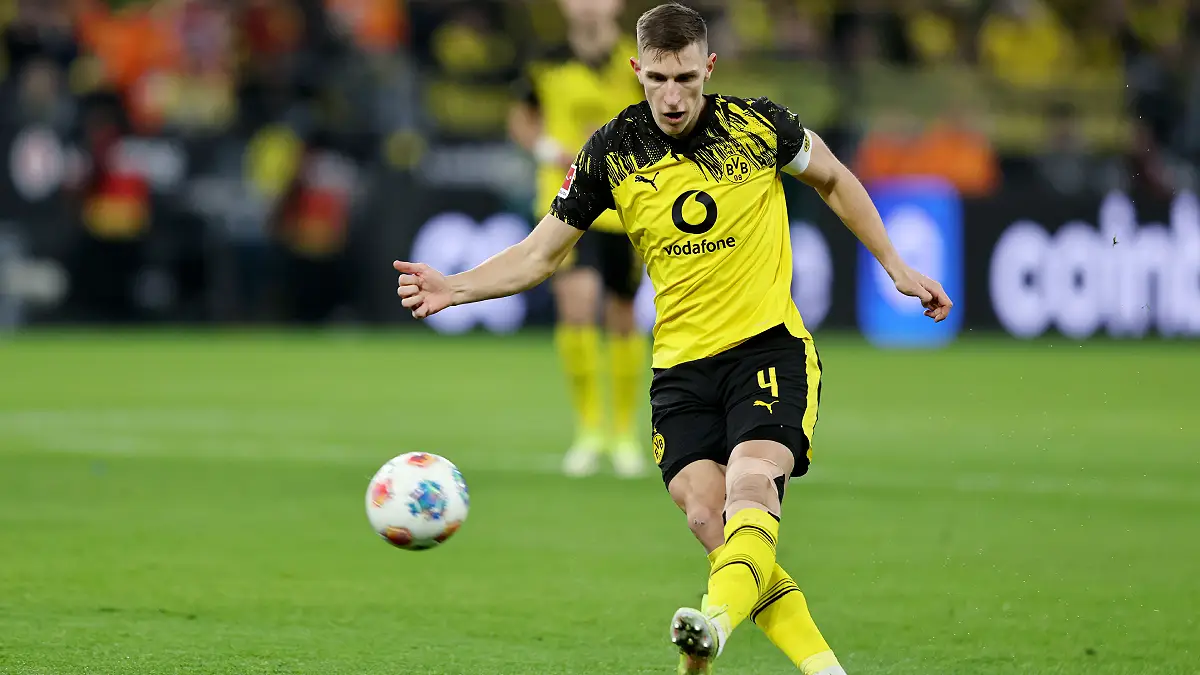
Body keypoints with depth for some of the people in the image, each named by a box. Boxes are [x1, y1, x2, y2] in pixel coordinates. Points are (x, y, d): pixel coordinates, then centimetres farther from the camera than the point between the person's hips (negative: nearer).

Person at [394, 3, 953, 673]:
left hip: (770, 344, -2)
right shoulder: (612, 152, 0)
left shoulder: (759, 125, -4)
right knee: (707, 515, -17)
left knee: (751, 481, -28)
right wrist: (455, 286, -7)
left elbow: (835, 180, 16)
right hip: (681, 363, 2)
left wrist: (898, 268, 17)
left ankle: (717, 620, -51)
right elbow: (542, 253, 8)